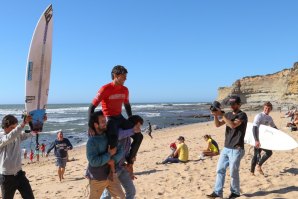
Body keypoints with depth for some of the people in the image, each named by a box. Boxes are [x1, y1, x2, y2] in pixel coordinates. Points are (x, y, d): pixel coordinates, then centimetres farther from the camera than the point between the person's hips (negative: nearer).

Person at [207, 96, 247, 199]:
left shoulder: (242, 115, -9)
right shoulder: (228, 114, 13)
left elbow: (233, 125, -25)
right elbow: (218, 125, 4)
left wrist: (221, 115, -24)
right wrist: (215, 115, -13)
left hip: (236, 149, -7)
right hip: (226, 148, 7)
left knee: (233, 172, 2)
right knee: (220, 169, 6)